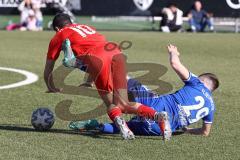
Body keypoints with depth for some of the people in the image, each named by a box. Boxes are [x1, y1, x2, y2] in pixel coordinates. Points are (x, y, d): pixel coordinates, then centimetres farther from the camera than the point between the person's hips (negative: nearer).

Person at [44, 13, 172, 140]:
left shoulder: (59, 36, 24)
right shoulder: (86, 27, 39)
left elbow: (48, 70, 32)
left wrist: (52, 89, 50)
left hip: (98, 58, -5)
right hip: (116, 52, 5)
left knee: (111, 104, 6)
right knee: (122, 104, 6)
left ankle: (118, 119, -28)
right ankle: (158, 115, -17)